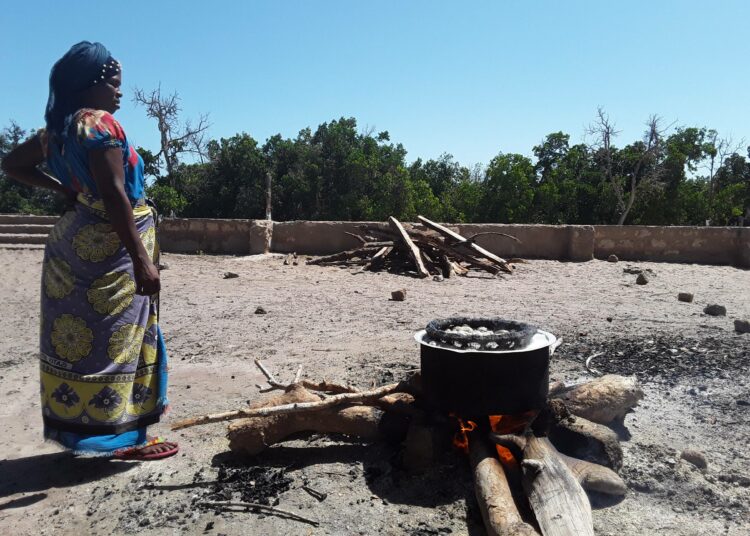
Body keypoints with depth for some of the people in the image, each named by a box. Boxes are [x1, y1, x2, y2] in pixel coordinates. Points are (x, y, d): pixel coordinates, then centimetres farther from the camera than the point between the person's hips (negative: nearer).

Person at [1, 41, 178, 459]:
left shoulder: (58, 129, 12)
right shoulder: (99, 123, -13)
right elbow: (113, 194, -22)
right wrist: (141, 259, -24)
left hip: (74, 241, 9)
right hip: (109, 249, -9)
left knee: (76, 336, 13)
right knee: (113, 339, -3)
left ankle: (74, 425, 24)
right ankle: (120, 436, 7)